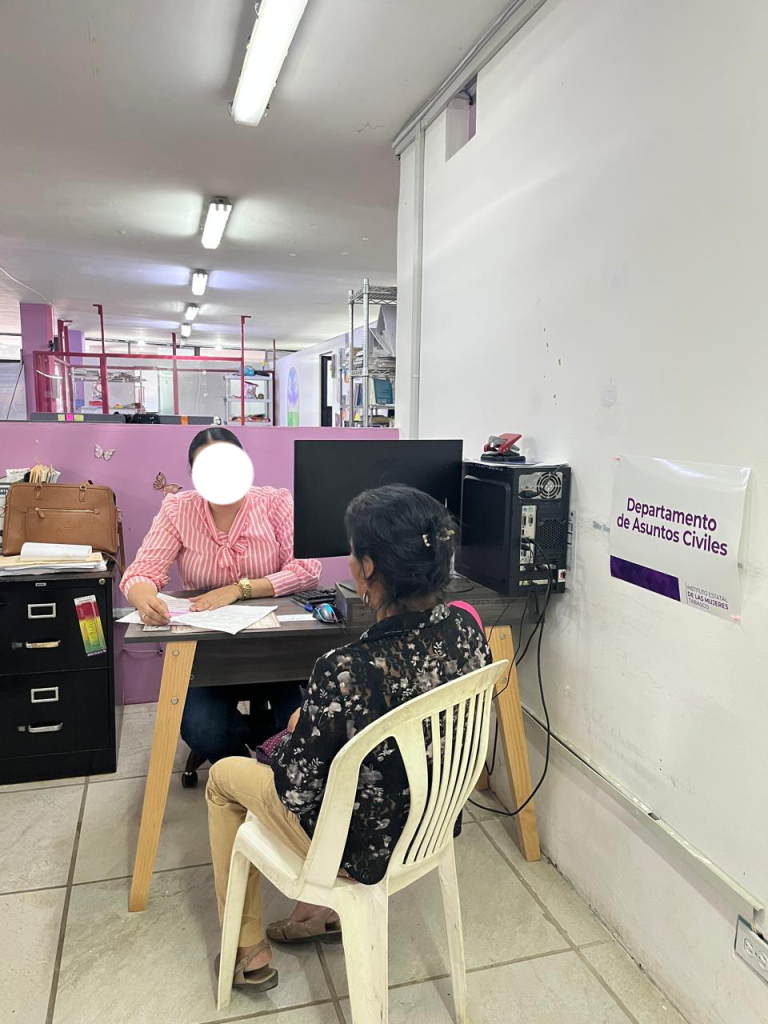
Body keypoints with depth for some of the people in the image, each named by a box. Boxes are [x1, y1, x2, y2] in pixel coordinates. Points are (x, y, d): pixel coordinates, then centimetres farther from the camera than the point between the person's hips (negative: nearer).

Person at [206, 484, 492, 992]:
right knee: (323, 750, 30)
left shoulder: (346, 673, -36)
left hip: (366, 849, -6)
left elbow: (296, 792, -22)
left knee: (224, 777, 18)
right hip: (436, 825, 6)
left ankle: (250, 953, 33)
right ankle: (326, 909, 41)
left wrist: (298, 730, -2)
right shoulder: (466, 627, -17)